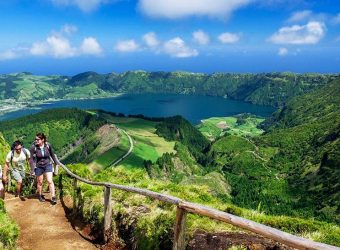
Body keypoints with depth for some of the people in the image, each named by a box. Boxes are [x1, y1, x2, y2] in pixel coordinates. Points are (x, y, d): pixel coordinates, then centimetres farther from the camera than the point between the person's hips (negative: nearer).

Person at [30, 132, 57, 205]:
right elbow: (31, 159, -13)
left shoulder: (48, 145, -13)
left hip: (48, 165, 0)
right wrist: (32, 169, -16)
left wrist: (56, 163, 13)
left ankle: (53, 197, 3)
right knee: (40, 182, 14)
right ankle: (40, 195, 38)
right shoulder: (33, 147, -17)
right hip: (38, 167, 0)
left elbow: (52, 155, 4)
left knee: (50, 181, -6)